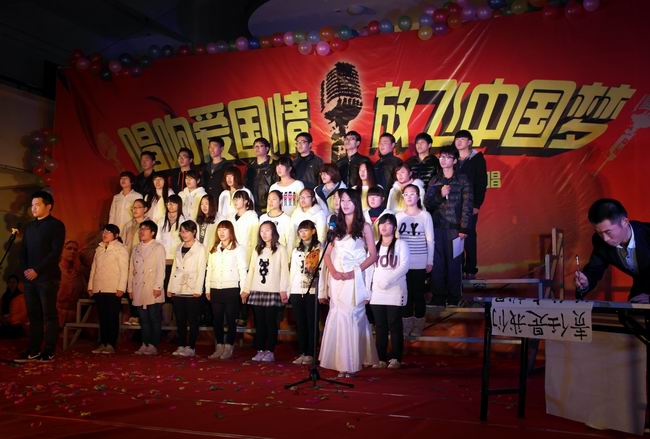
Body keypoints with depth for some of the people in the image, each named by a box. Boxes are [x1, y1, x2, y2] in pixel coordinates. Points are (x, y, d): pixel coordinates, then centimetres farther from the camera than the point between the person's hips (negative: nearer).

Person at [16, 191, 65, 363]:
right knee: (33, 315, 7)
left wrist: (37, 270, -16)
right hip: (30, 277, 6)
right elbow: (24, 250, 18)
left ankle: (49, 352, 3)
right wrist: (25, 269, 0)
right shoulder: (30, 226, 17)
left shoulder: (56, 225, -4)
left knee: (49, 315, -2)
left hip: (47, 277, -6)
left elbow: (56, 252, -12)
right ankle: (33, 350, 12)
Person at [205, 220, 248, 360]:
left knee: (231, 320, 0)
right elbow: (209, 269, 16)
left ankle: (229, 348, 7)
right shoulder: (213, 250, 16)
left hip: (231, 289, -5)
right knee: (217, 319, 7)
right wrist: (207, 289, 11)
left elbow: (243, 270, -5)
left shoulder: (238, 249, -1)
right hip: (215, 289, 5)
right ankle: (219, 348, 15)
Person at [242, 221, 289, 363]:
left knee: (271, 323, -2)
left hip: (273, 292, -4)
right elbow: (251, 270, 16)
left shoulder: (280, 249, 1)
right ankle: (260, 350, 10)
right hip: (257, 292, 5)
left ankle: (269, 351, 4)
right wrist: (246, 289, 12)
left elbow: (284, 270, -4)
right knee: (259, 323, 5)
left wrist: (283, 290, -11)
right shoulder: (257, 250, 17)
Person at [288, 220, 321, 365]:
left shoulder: (319, 249, 0)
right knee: (300, 324, 6)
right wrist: (289, 291, 10)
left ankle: (310, 354, 4)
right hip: (297, 292, 5)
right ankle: (302, 353, 12)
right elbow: (292, 272, 18)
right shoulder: (296, 251, 18)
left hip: (312, 291, -5)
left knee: (311, 323, -1)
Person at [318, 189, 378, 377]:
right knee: (338, 318, 1)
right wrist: (333, 271, -7)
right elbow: (327, 254, 11)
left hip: (355, 279, -3)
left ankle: (352, 362, 2)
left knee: (352, 318, -6)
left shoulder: (364, 227, 3)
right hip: (337, 279, 3)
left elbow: (373, 255, -1)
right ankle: (341, 362, 8)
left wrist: (354, 272, -12)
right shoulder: (336, 226, 14)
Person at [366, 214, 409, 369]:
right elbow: (369, 269, 14)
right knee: (380, 326, 5)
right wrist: (367, 289, 5)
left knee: (394, 325, -3)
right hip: (377, 293, 4)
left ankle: (395, 358, 4)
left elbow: (404, 266, -10)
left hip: (395, 292, -4)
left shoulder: (400, 244, 1)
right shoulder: (375, 246, 16)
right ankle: (381, 358, 10)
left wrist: (388, 280, -19)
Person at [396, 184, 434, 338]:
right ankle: (406, 326, 17)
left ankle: (418, 326, 17)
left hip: (420, 262, -2)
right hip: (403, 261, 2)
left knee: (418, 293, 5)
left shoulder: (425, 215, -4)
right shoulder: (399, 216, 4)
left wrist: (430, 261, -4)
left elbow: (430, 240, -2)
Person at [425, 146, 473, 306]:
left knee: (454, 264, -3)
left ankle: (453, 300, 6)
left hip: (454, 229, -3)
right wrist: (440, 195, -8)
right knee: (437, 264, 2)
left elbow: (467, 206, -2)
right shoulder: (434, 181, 13)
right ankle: (438, 299, 10)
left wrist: (463, 229, -9)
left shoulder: (462, 180, 3)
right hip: (437, 228, 3)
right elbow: (427, 204, 9)